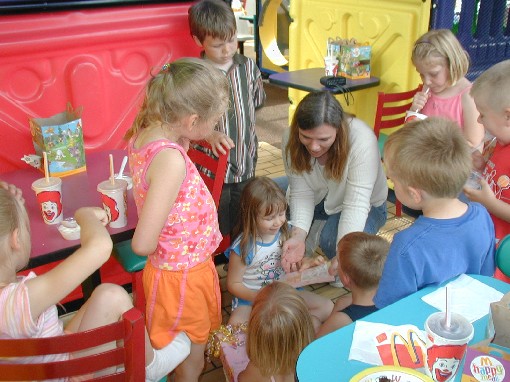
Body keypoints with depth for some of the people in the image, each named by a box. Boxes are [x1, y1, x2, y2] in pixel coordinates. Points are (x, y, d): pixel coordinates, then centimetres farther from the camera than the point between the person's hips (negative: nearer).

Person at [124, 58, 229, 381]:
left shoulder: (142, 135, -7)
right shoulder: (170, 160, -34)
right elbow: (143, 244, -31)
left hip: (171, 269, 8)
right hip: (183, 277, -8)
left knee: (189, 355, 30)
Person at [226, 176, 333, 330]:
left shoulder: (285, 234, -8)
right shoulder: (243, 247, -21)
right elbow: (233, 284, -11)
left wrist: (308, 262, -11)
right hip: (251, 299, -4)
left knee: (327, 307, -5)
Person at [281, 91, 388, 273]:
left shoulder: (362, 140, -36)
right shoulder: (291, 138, -24)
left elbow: (355, 205, -36)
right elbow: (301, 193, -21)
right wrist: (298, 236, -37)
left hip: (365, 204, -4)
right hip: (321, 197, 4)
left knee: (331, 241, -32)